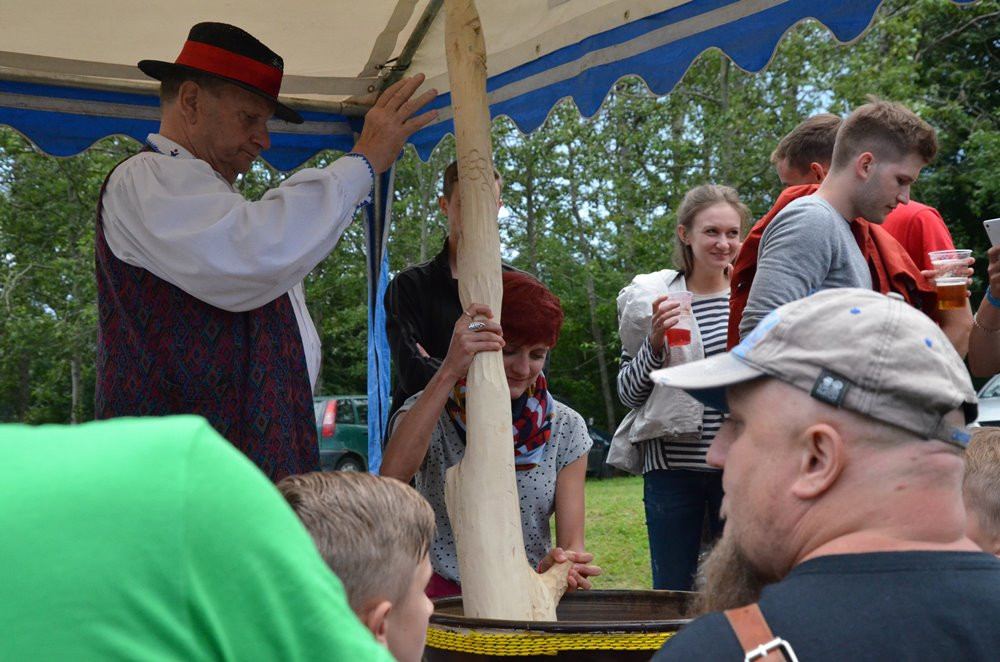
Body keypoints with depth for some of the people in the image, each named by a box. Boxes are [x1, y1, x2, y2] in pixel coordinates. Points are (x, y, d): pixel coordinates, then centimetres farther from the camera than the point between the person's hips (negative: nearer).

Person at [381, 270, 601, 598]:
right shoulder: (431, 414, -2)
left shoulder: (565, 428, 6)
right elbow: (392, 476, -25)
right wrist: (448, 373, -29)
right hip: (448, 597, -2)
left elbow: (571, 543, 1)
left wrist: (561, 566, -24)